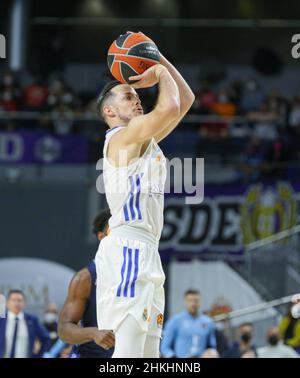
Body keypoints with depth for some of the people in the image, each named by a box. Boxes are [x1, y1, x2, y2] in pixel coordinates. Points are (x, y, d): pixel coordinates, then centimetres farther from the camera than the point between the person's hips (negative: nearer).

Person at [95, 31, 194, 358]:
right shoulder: (122, 136, -5)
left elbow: (185, 99, 28)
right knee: (128, 349, -21)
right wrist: (161, 74, -2)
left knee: (148, 354, 4)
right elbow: (169, 107, -20)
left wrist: (160, 61, 19)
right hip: (128, 248, -10)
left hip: (146, 252, 10)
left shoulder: (144, 139, 22)